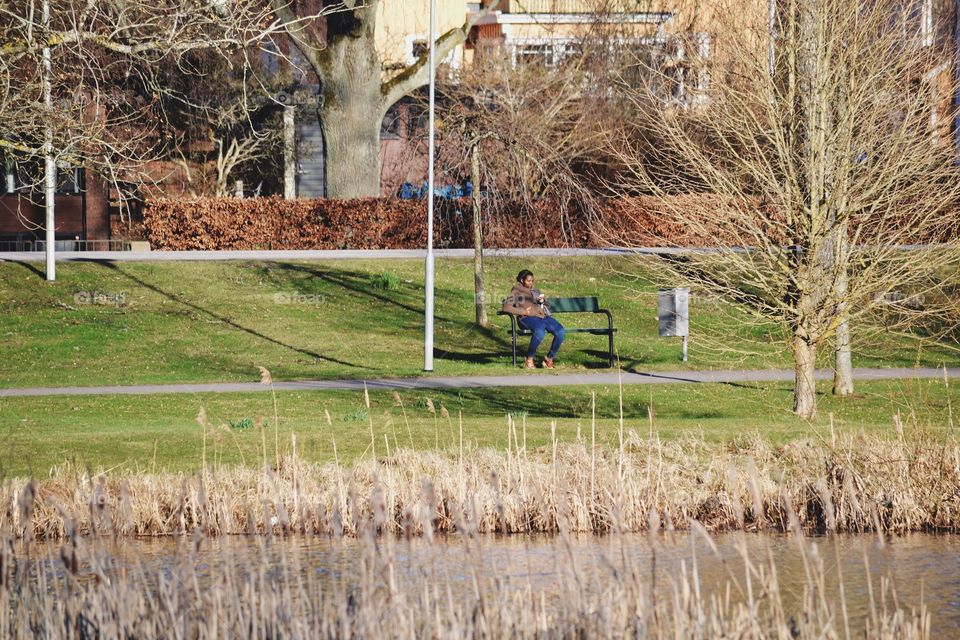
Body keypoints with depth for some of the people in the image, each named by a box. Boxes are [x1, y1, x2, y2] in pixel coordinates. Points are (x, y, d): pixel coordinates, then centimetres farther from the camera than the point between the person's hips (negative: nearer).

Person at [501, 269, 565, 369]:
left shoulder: (535, 291, 32)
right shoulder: (516, 293, 16)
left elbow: (547, 305, 34)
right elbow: (506, 307, 0)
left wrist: (543, 300, 10)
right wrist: (522, 311, -10)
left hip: (543, 315, 5)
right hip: (528, 318, -5)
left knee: (560, 331, -24)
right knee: (539, 331, -40)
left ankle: (549, 358, -10)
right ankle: (529, 359, -22)